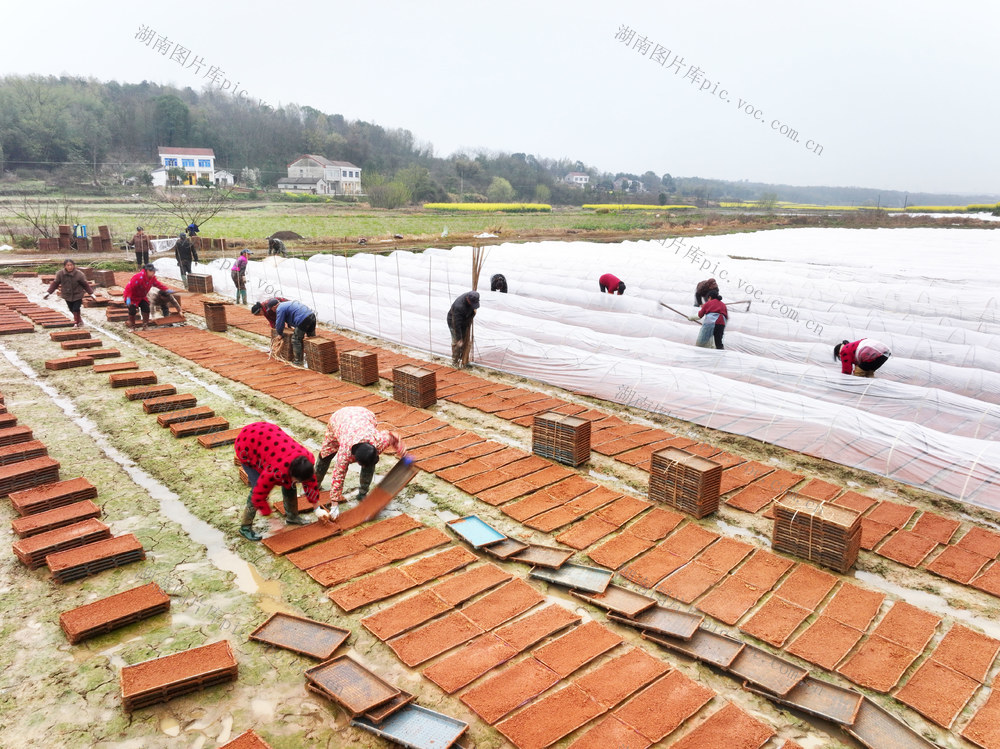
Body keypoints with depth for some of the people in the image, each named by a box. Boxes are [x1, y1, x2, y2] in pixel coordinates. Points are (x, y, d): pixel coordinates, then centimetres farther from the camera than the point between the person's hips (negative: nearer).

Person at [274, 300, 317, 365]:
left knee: (296, 340, 1)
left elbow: (279, 323, 1)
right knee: (311, 338, 20)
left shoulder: (280, 308, -2)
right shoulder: (286, 304, 28)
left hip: (303, 320, -9)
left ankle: (297, 360, 4)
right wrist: (290, 326, 51)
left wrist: (279, 333, 16)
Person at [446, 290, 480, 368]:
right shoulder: (458, 306, -40)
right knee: (457, 342, -5)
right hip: (454, 322, -7)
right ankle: (455, 362, 9)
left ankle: (461, 360, 20)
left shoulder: (473, 298, -20)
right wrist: (459, 339, -31)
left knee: (465, 341, 8)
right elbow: (457, 324, -35)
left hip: (466, 322, 7)